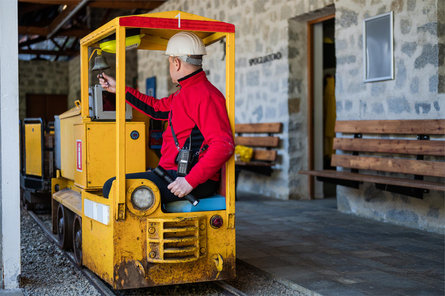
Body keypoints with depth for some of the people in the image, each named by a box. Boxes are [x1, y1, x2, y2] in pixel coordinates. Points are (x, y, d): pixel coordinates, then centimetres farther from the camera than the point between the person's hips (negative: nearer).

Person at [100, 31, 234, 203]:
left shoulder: (206, 96, -16)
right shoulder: (184, 93, 18)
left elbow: (223, 145, -26)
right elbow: (156, 108, 33)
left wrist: (190, 181, -29)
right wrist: (119, 89, 32)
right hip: (174, 174, 11)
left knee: (113, 187, -20)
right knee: (112, 185, 21)